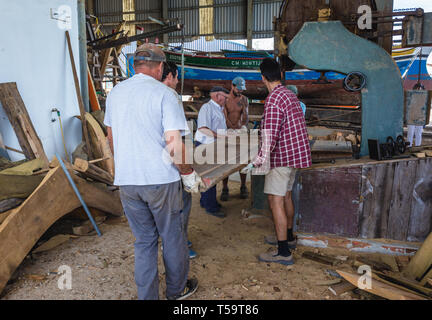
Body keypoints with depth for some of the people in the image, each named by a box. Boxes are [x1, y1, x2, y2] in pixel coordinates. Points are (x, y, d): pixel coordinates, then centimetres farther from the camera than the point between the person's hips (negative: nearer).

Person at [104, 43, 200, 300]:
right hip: (161, 178, -4)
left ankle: (147, 295, 24)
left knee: (144, 240, 15)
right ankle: (177, 290, 33)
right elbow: (173, 144, -18)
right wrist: (189, 174, -5)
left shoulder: (115, 93, 8)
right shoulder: (164, 93, -11)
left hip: (126, 180, 5)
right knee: (172, 237, 15)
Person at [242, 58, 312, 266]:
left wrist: (257, 162, -24)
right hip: (295, 154, 10)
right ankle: (288, 237, 36)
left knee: (276, 201, -5)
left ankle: (284, 253, 0)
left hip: (282, 156, -10)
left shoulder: (273, 99, -19)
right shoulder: (290, 95, 11)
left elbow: (270, 137, -25)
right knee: (286, 195, 21)